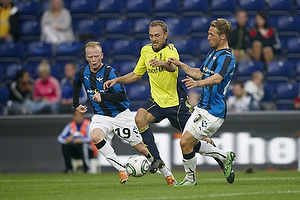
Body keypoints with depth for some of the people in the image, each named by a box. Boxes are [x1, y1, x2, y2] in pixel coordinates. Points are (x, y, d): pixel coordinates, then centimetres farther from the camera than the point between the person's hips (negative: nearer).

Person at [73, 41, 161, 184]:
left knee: (140, 147, 1)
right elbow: (76, 84, 25)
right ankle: (122, 170, -25)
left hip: (120, 115, -3)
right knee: (95, 136, -30)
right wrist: (76, 104, 27)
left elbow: (122, 96, -26)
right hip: (100, 116, 3)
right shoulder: (82, 72, -1)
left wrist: (102, 96, -36)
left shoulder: (110, 73, -18)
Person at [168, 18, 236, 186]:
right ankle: (225, 157, 24)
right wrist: (180, 65, 26)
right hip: (202, 108, 10)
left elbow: (217, 78, -37)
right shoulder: (213, 53, 15)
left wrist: (198, 83, -54)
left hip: (213, 112, -10)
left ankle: (190, 178, 9)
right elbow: (200, 73, 32)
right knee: (191, 144, 12)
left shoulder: (227, 58, -17)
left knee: (186, 142, -10)